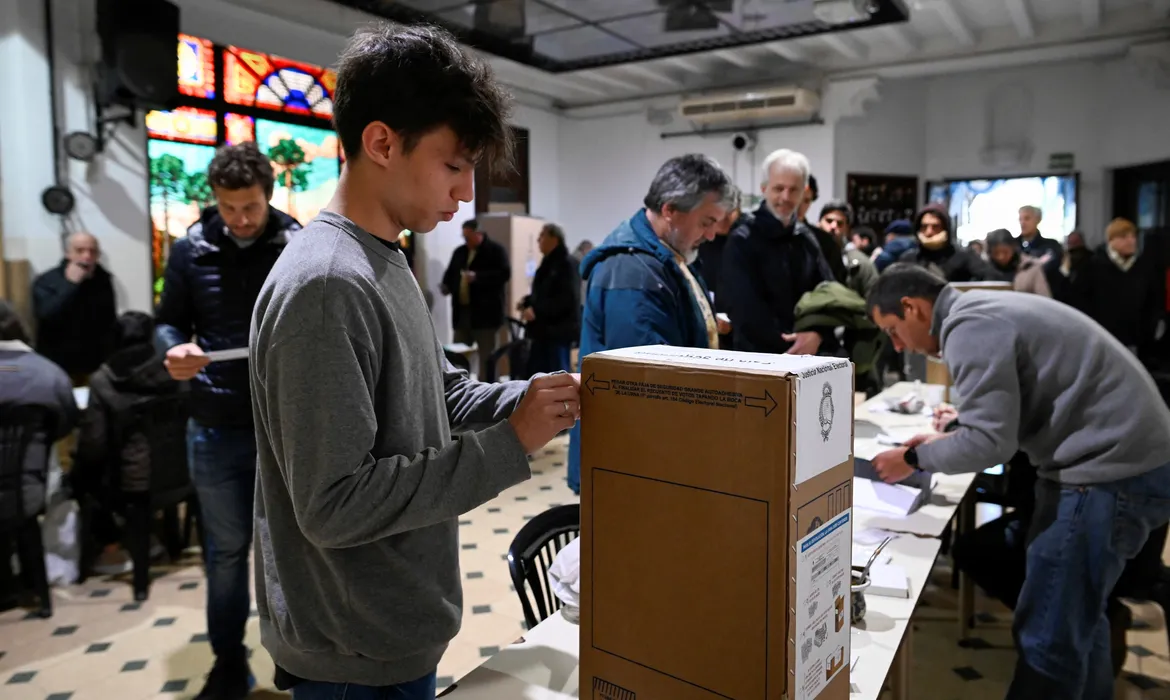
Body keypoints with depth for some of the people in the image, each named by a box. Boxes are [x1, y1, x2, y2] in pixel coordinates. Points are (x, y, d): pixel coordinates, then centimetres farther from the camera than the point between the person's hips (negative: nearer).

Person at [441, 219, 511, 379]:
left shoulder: (495, 250, -2)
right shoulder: (459, 252, 17)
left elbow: (505, 273, -14)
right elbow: (450, 274, 22)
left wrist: (477, 277, -24)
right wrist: (446, 285, -1)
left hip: (485, 313, -6)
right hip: (462, 312, 6)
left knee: (487, 357, -1)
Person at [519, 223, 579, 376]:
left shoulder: (566, 264, -14)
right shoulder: (549, 263, 15)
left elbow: (566, 299, -24)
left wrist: (537, 310, -23)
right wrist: (527, 301, 6)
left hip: (559, 330, -10)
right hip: (544, 329, 10)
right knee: (535, 372, 12)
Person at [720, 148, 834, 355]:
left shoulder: (807, 239, 11)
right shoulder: (743, 240, -9)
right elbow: (745, 307, -17)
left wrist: (818, 334, -13)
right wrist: (790, 344, -18)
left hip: (808, 353, 6)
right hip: (758, 354, -6)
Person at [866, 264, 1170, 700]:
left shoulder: (968, 328, -17)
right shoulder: (983, 313, 14)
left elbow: (991, 444, -20)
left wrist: (914, 459, -6)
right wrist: (948, 439, 13)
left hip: (1113, 471, -10)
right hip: (1125, 458, 10)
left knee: (1046, 636, -3)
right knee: (1076, 613, 22)